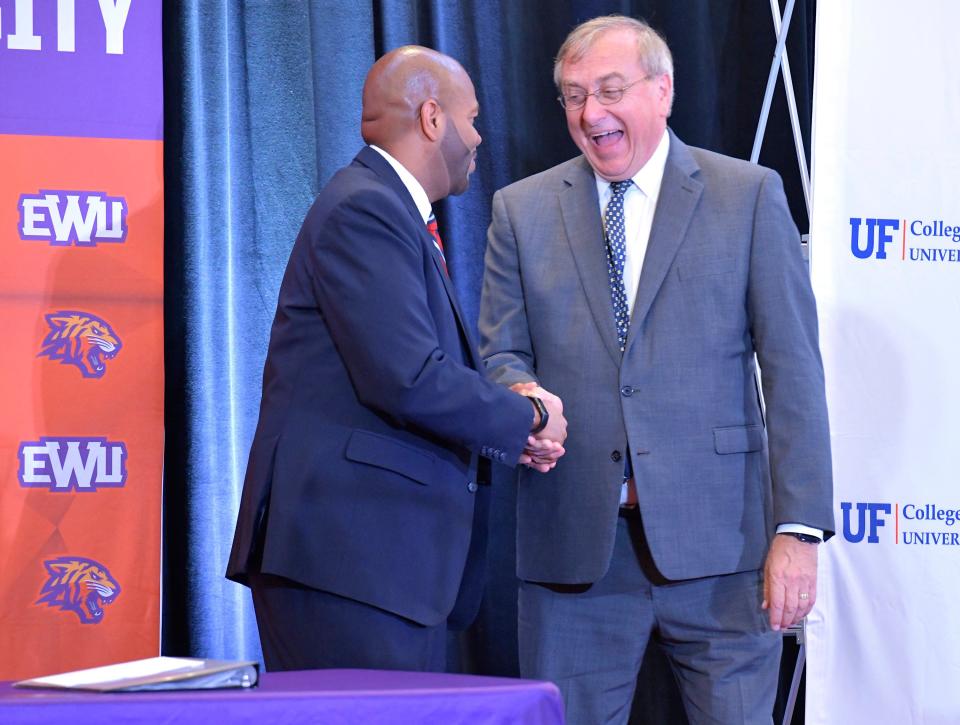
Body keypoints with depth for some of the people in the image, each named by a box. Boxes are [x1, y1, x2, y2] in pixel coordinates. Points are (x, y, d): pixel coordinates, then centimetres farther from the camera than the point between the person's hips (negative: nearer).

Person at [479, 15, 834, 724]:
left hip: (716, 540, -2)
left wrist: (798, 528, -7)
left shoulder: (750, 195, 4)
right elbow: (500, 353, 11)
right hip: (574, 546, 2)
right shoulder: (522, 210, 11)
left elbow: (793, 369, 0)